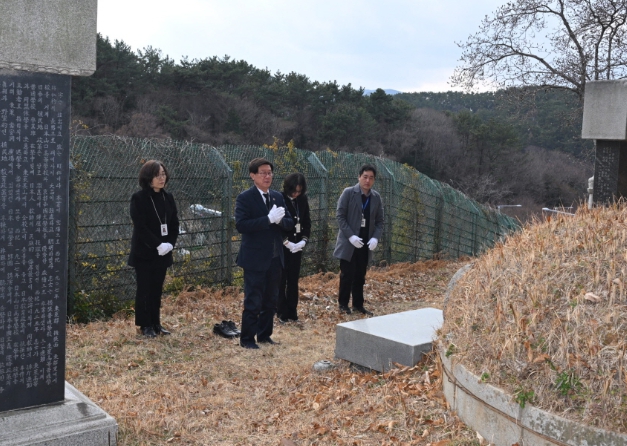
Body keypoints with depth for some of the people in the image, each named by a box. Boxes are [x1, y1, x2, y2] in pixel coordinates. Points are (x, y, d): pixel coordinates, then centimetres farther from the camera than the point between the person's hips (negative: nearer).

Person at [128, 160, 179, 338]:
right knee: (144, 289, 1)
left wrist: (170, 244, -6)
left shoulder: (168, 197, 8)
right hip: (144, 253, -5)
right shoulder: (139, 198, -9)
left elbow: (174, 224, 9)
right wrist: (158, 245, -18)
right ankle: (145, 325, 9)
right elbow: (140, 227, -15)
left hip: (163, 253, 5)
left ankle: (155, 323, 18)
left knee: (157, 288, 10)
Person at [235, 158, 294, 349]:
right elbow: (241, 225, -20)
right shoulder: (245, 198, -9)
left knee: (270, 301, 14)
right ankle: (247, 339, 12)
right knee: (253, 302, 0)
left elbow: (290, 223, 9)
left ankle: (264, 335, 26)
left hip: (275, 258, 6)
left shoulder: (278, 197, 10)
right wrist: (268, 219, -26)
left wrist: (280, 220, -14)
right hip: (255, 259, -6)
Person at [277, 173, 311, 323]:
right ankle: (282, 312, 10)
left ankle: (292, 311, 17)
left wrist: (303, 240, -5)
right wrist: (287, 242, -16)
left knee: (293, 280, 9)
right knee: (281, 280, 1)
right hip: (282, 246, -4)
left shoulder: (303, 200, 4)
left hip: (297, 246, 5)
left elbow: (307, 222, 9)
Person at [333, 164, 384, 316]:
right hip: (349, 242, -4)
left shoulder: (376, 197, 5)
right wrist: (350, 236, -18)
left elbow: (379, 221, 9)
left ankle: (358, 304, 22)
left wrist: (375, 237, -8)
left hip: (365, 243, 4)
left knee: (360, 276, 11)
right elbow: (340, 216, -9)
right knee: (347, 275, 1)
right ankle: (343, 304, 15)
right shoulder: (348, 193, -7)